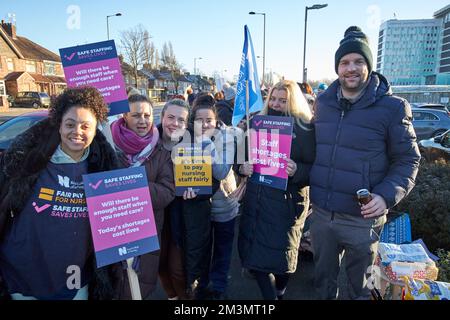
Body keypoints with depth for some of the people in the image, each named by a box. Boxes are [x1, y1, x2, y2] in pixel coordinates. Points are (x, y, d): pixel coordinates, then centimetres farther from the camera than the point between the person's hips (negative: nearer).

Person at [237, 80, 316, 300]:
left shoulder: (305, 128, -6)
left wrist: (297, 170, -27)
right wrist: (242, 167, -8)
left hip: (286, 203, -4)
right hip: (255, 200, 4)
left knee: (281, 256, 9)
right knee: (253, 254, 8)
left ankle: (280, 292, 42)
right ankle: (270, 296, 31)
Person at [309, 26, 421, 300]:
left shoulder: (392, 107, -8)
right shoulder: (323, 102, 5)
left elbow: (407, 160, -5)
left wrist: (386, 196, -19)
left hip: (362, 218, -3)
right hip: (320, 213, 4)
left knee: (360, 287, 18)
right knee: (323, 278, 23)